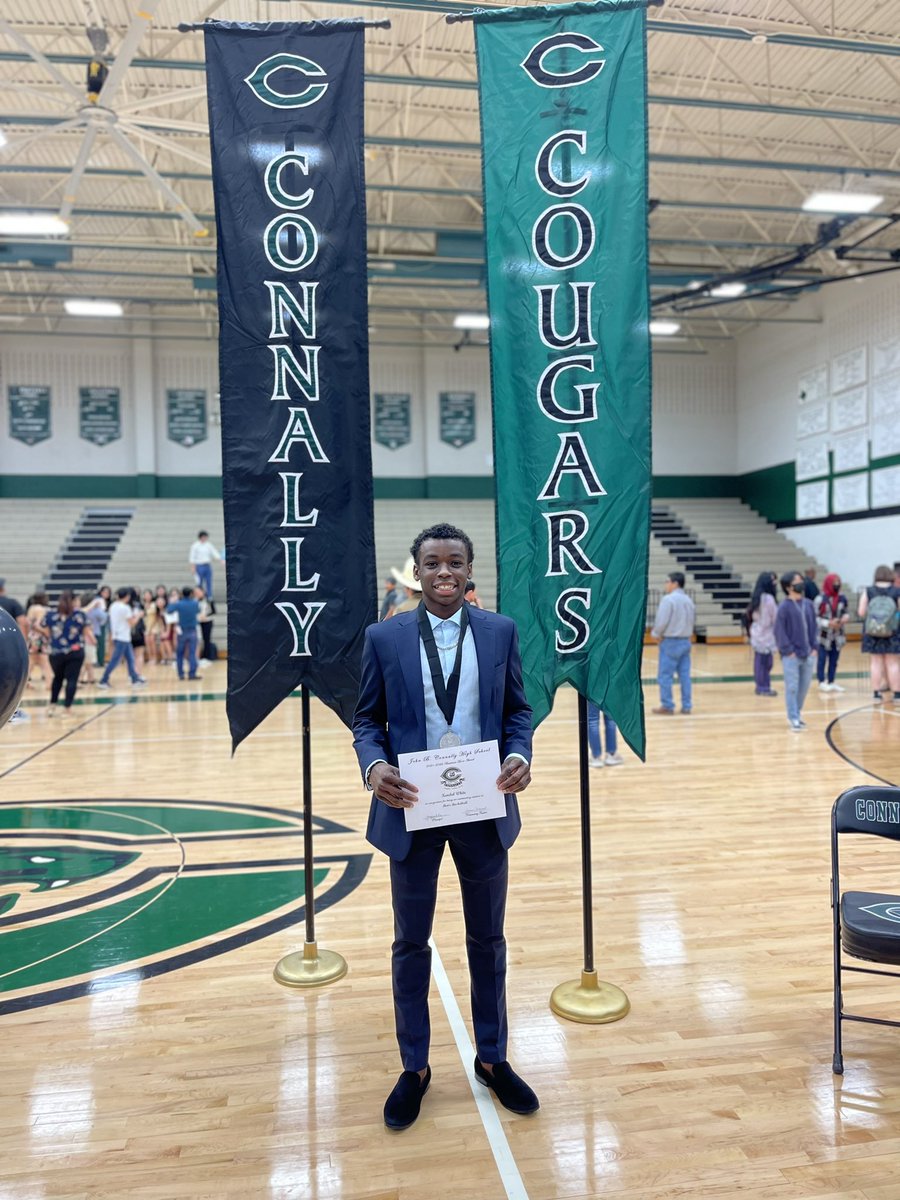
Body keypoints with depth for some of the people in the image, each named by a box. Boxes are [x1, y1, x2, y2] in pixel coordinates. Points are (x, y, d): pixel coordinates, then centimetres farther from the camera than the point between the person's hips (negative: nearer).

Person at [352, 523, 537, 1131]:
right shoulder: (384, 637, -4)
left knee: (488, 939, 17)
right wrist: (374, 766, -19)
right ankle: (415, 1068, 35)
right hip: (411, 811, -1)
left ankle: (493, 1059, 39)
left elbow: (518, 709, 3)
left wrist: (520, 755, -16)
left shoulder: (501, 631, -1)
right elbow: (367, 719, 0)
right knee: (411, 944, 15)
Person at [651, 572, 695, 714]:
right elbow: (691, 622, 13)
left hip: (670, 642, -7)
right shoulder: (688, 600, 10)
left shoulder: (668, 599, -14)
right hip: (685, 641, 7)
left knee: (665, 675, 0)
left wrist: (655, 634, 0)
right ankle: (686, 705, 11)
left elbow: (661, 621, -16)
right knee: (685, 675, 9)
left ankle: (667, 706, 2)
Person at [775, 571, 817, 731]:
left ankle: (797, 713, 29)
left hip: (807, 654, 6)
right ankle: (794, 719, 5)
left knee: (804, 686, 12)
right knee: (792, 687, -2)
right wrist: (788, 651, -11)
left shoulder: (808, 604, 6)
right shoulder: (784, 607, -10)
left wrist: (813, 647, 5)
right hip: (791, 655, -5)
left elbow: (813, 626, 13)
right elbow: (779, 631, -10)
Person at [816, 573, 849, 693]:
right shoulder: (821, 599, -14)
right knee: (822, 659, 1)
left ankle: (831, 682, 21)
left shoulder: (842, 599, 2)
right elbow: (815, 617, -12)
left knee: (834, 660, 11)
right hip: (824, 636, -5)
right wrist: (828, 623, -22)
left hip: (838, 636, 5)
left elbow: (845, 612, 14)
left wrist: (846, 617, -8)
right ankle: (822, 682, 12)